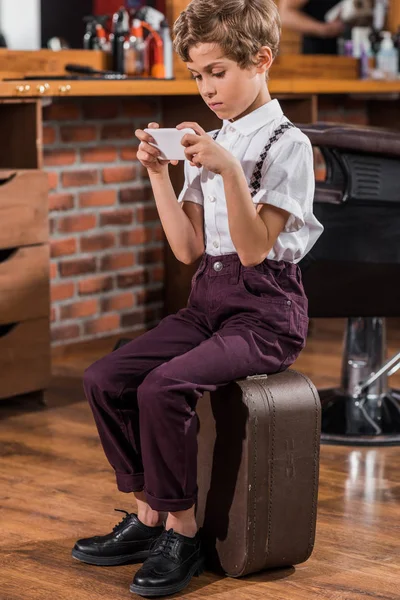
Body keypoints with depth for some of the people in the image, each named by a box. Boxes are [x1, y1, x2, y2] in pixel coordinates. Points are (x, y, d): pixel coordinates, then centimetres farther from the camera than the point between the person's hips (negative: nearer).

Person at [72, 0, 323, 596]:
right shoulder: (210, 144, 13)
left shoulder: (286, 145, -8)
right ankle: (148, 516, 3)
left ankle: (182, 531, -11)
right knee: (105, 379, -10)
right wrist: (158, 174, 1)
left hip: (264, 309, -7)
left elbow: (252, 249, -16)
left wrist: (229, 170, -26)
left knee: (163, 388, -29)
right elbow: (189, 249, 8)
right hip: (209, 298, 7)